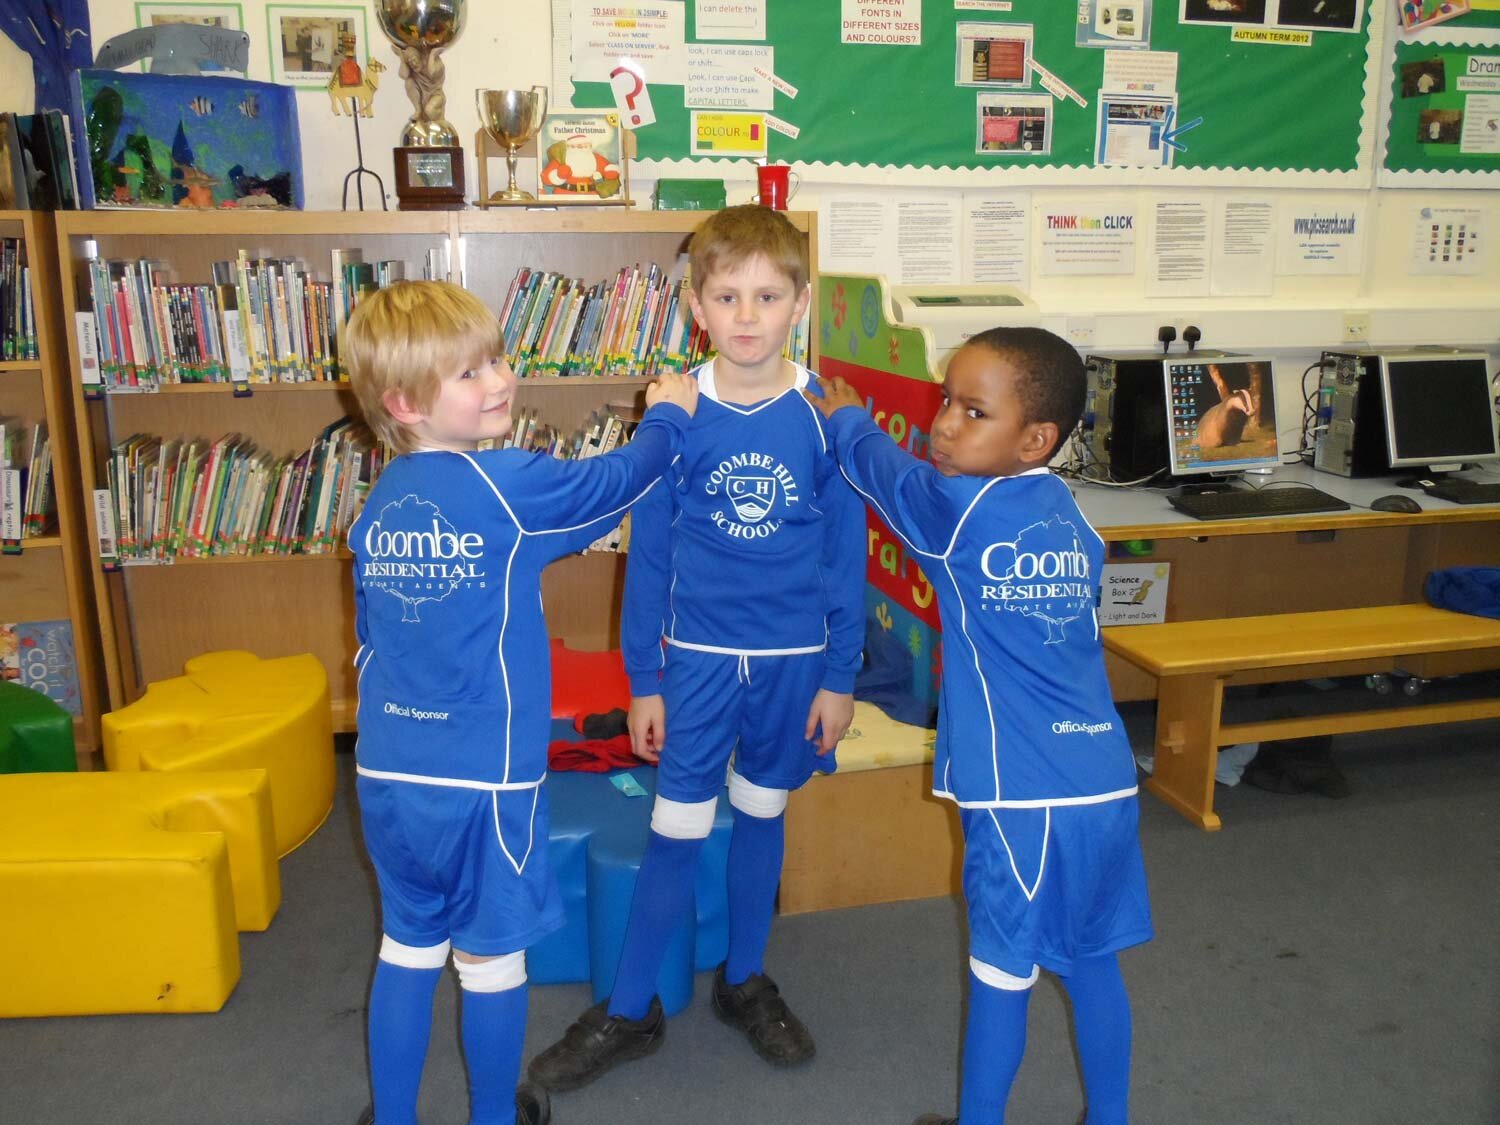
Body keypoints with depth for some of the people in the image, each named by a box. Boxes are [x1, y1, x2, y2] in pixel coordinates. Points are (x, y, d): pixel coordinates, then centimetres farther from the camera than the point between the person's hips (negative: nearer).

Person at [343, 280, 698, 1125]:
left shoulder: (379, 505, 5)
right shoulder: (509, 487, -16)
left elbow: (369, 637, 13)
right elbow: (616, 483, -2)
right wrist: (667, 417, 17)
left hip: (389, 776, 6)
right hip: (483, 780, -6)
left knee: (409, 948, 20)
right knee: (492, 957, 13)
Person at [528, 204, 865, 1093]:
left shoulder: (826, 413, -7)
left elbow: (848, 550, -1)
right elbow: (649, 550, -2)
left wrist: (841, 675, -2)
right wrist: (643, 680, -1)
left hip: (795, 660, 1)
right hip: (697, 655, -1)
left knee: (762, 818, 17)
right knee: (677, 834, 5)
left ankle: (744, 981, 38)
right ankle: (629, 1012, 23)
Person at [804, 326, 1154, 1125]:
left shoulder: (964, 508, -10)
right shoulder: (1077, 523, 8)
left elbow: (881, 467, 6)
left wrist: (846, 416, 26)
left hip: (1025, 796, -6)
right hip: (1107, 783, 7)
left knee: (1001, 970, 9)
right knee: (1093, 962, 19)